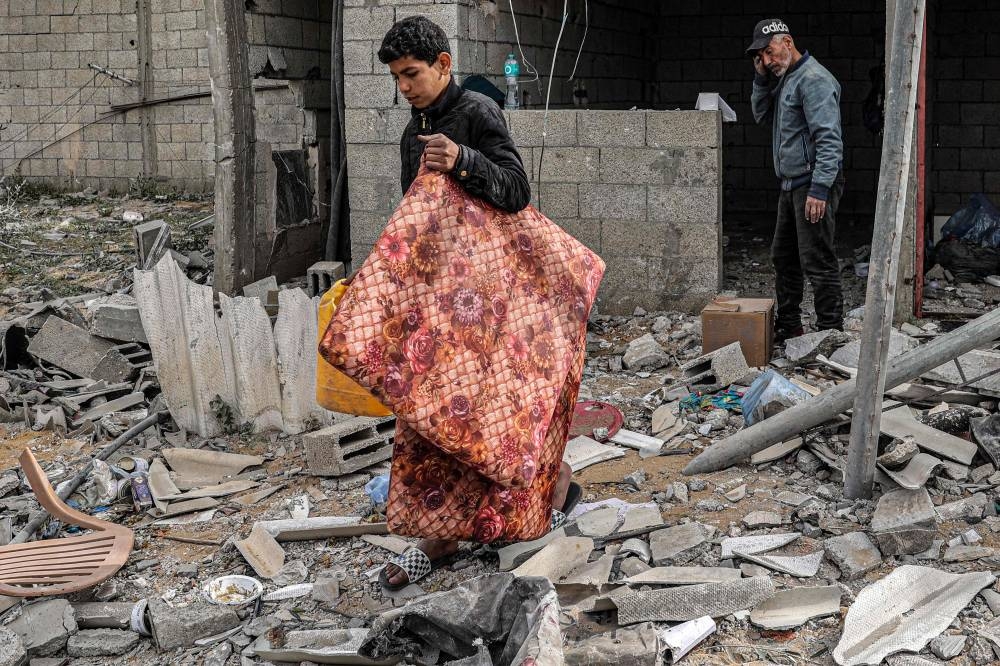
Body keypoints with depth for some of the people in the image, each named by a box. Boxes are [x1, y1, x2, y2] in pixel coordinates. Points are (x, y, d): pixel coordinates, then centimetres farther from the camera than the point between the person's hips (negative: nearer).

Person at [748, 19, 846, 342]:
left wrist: (819, 189, -27)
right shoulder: (783, 78, 15)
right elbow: (761, 115, 20)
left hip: (813, 185, -10)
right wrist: (761, 79, 6)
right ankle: (788, 326, 26)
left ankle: (830, 334, -4)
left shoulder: (813, 79, -15)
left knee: (818, 263, -8)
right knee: (783, 257, 16)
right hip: (791, 185, 10)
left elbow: (829, 139, -21)